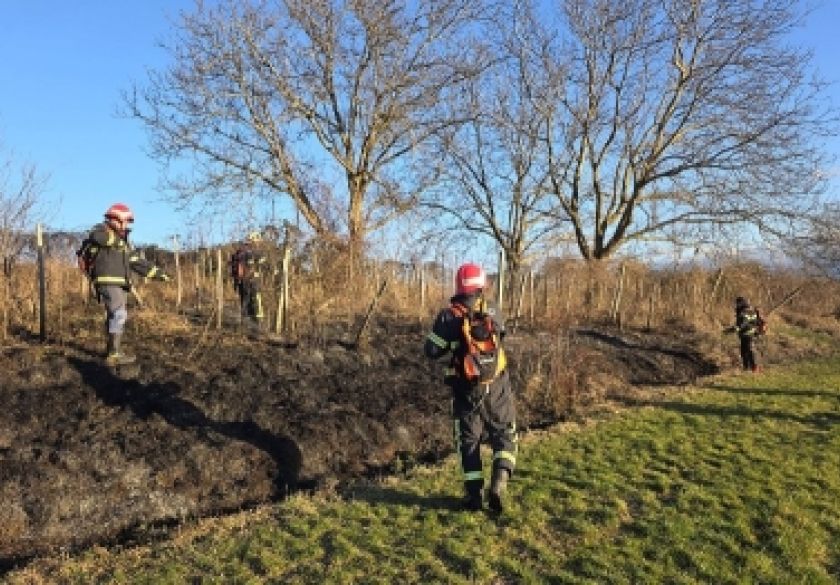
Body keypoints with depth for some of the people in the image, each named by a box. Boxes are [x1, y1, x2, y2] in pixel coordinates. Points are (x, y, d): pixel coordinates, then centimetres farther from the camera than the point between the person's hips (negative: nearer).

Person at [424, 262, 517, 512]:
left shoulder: (448, 317, -11)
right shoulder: (493, 315, -3)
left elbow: (431, 351, -8)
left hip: (466, 391, -1)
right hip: (497, 388, 1)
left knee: (468, 442, 14)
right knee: (505, 437, 15)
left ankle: (474, 494, 15)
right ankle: (498, 485, -2)